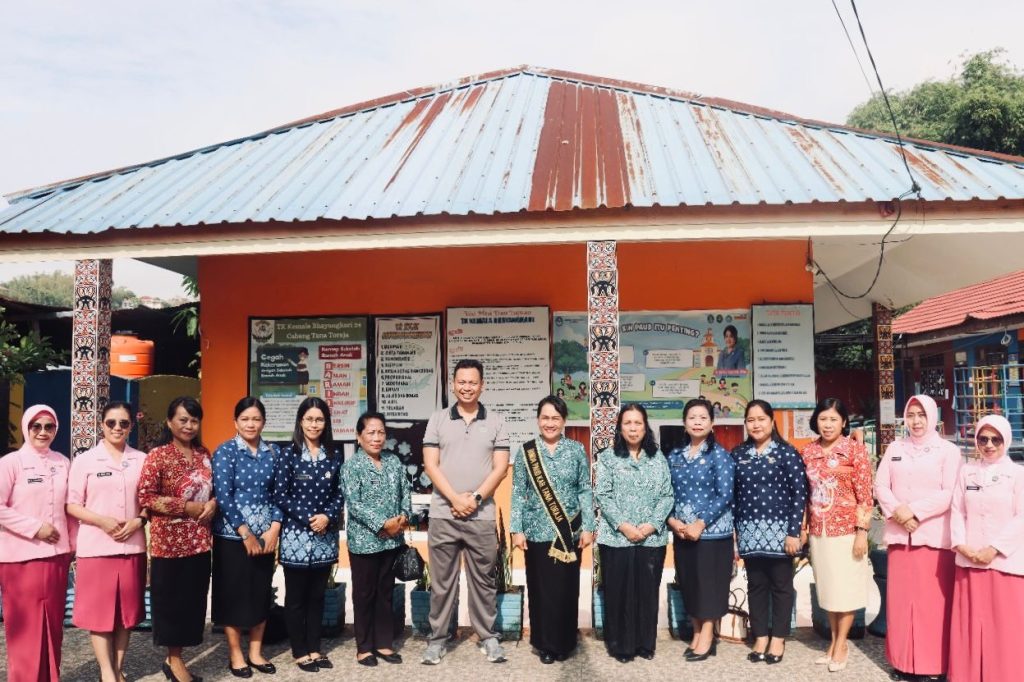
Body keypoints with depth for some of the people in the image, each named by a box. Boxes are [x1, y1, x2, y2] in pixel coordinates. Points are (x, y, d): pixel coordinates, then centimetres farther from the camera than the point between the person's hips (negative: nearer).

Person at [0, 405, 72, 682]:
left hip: (56, 554, 4)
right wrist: (35, 527, -15)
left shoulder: (62, 462, 7)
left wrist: (73, 543, 13)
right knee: (26, 625, 2)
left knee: (53, 623, 11)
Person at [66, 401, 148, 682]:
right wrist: (102, 521, -15)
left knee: (127, 610, 10)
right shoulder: (84, 460, -1)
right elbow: (72, 505, -1)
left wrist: (139, 521, -8)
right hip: (95, 547, -2)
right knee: (99, 611, 2)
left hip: (132, 546, 2)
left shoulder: (142, 460, 5)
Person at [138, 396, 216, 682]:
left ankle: (176, 658, 24)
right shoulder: (157, 455, -9)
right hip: (170, 540, -5)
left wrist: (213, 503, -4)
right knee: (171, 600, 4)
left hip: (199, 539, 6)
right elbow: (145, 496, -14)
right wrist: (186, 507, -18)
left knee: (193, 599, 10)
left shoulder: (204, 454, 9)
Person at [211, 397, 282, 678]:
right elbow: (222, 495, -12)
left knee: (262, 592, 11)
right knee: (233, 593, 5)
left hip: (265, 535, 4)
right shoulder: (225, 451, -6)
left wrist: (274, 529, -6)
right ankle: (235, 654, 19)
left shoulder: (272, 452, 5)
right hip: (232, 535, -4)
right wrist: (245, 533, -15)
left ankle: (256, 652, 24)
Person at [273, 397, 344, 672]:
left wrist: (327, 516, -10)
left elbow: (339, 493, 6)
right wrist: (308, 518, -14)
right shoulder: (289, 454, -5)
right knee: (296, 597, 6)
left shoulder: (334, 455, 5)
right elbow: (280, 497, -8)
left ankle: (314, 649, 24)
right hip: (296, 535, -3)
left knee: (317, 595, 12)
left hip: (326, 536, 3)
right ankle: (300, 652, 18)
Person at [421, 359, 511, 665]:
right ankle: (437, 638, 19)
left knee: (484, 580, 9)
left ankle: (488, 637, 21)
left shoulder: (496, 422, 4)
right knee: (442, 581, 8)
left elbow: (500, 468, -1)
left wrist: (475, 498, -11)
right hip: (442, 515, 0)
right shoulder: (437, 420, 4)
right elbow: (430, 465, -2)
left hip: (482, 516, 0)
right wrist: (455, 498, -12)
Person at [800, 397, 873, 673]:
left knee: (845, 587, 5)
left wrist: (862, 531, -12)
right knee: (827, 587, 13)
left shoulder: (855, 449, -6)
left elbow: (865, 494, -8)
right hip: (818, 530, 4)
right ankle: (834, 641, 27)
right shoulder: (808, 451, 5)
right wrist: (803, 528, 9)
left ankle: (841, 644, 18)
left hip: (846, 529, -4)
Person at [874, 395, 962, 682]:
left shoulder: (948, 450, 1)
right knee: (900, 599, 7)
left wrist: (914, 511, -15)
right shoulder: (895, 448, 12)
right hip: (899, 534, 3)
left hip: (934, 536, -3)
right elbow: (880, 486, 6)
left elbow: (949, 494, -9)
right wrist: (897, 512, -10)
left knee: (933, 601, 0)